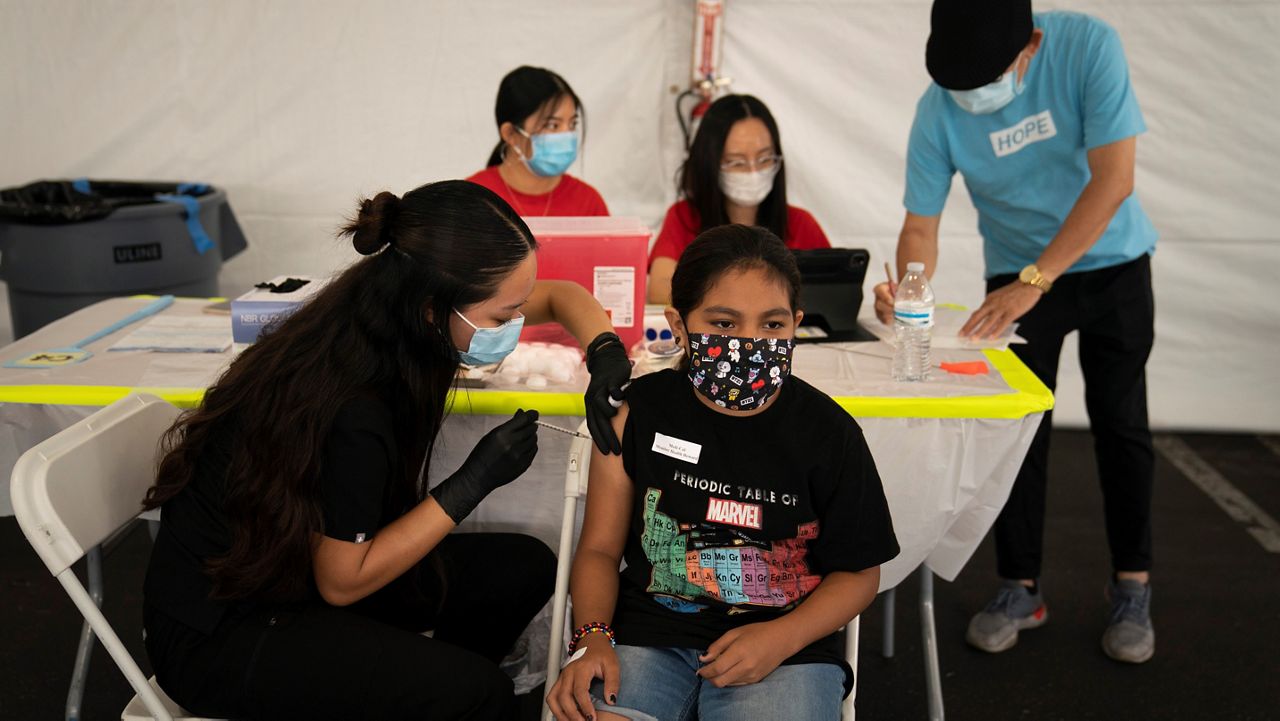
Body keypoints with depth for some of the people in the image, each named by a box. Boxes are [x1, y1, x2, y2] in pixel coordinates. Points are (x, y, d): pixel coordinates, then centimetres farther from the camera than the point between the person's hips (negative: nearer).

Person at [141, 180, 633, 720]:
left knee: (524, 568, 2)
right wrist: (474, 481, -22)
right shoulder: (353, 410, -32)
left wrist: (606, 350, -15)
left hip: (306, 567, 8)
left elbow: (558, 296, 5)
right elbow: (341, 581, -19)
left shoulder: (380, 308, -9)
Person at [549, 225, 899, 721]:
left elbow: (857, 572, 5)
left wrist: (781, 639, -12)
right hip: (647, 635, 0)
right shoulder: (640, 411, -2)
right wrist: (592, 639, -14)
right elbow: (600, 548, 4)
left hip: (787, 645, 0)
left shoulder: (827, 432, -4)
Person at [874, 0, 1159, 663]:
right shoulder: (940, 109, -20)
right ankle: (1020, 589, 12)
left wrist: (1034, 281, -35)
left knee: (1120, 423, 5)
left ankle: (1132, 589, 19)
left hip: (1112, 262, -1)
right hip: (1018, 271, 1)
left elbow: (1114, 178, -30)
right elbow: (920, 224, -15)